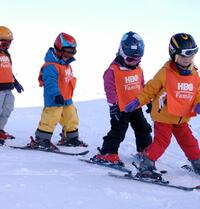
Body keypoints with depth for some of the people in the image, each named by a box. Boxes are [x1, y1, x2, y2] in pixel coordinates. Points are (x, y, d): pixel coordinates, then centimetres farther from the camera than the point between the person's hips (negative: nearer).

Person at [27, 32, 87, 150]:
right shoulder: (51, 66, -20)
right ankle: (41, 139, -2)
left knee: (71, 119, 16)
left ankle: (71, 138, 32)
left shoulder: (67, 65, 13)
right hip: (54, 100, -10)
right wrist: (56, 95, -42)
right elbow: (50, 83, -30)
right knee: (50, 118, -10)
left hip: (67, 99, 10)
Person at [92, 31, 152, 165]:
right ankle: (107, 153, 1)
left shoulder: (138, 69, 6)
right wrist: (114, 105, -17)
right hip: (121, 109, -7)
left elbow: (143, 86, 18)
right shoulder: (113, 70, -15)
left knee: (143, 130, 16)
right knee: (118, 131, -7)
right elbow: (110, 89, -15)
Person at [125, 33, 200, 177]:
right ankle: (146, 165, -1)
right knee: (162, 141, -10)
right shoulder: (165, 73, -14)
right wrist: (137, 102, -10)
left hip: (182, 119, 5)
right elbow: (151, 89, -8)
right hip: (164, 116, -5)